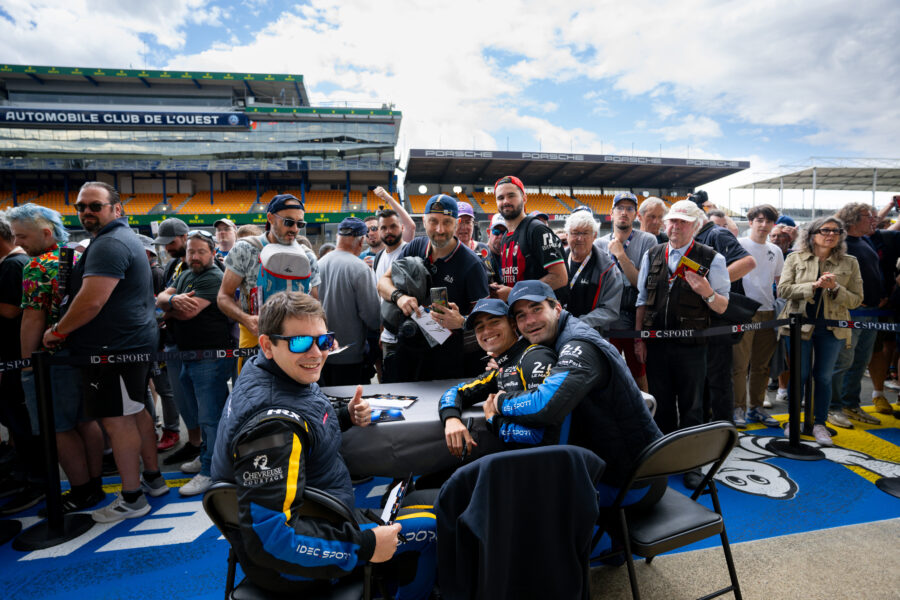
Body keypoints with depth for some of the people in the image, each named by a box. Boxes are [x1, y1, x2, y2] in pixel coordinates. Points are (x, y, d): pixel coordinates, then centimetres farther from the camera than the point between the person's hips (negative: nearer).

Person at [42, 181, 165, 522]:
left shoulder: (110, 244, -17)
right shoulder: (123, 238, 17)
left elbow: (91, 301, -24)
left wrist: (58, 331, -9)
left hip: (115, 349, -11)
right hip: (135, 341, 11)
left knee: (117, 420, -2)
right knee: (135, 411, 18)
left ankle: (131, 499, 9)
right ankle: (153, 478, 31)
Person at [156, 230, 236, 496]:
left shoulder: (213, 278, -13)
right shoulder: (185, 276, 17)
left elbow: (189, 312, -21)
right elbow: (160, 297, 7)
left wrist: (168, 312, 0)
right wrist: (173, 299, -17)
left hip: (211, 358, -9)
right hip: (188, 356, 10)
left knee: (210, 416, -3)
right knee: (202, 413, 21)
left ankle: (210, 470, 5)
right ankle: (205, 456, 36)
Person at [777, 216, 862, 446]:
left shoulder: (849, 263, 4)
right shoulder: (795, 258, 1)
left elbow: (856, 299, 2)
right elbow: (783, 290, -8)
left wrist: (835, 288, -16)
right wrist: (813, 285, -19)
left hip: (832, 329, 1)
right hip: (799, 324, -1)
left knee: (824, 377, 8)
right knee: (799, 375, 6)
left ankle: (820, 424, 22)